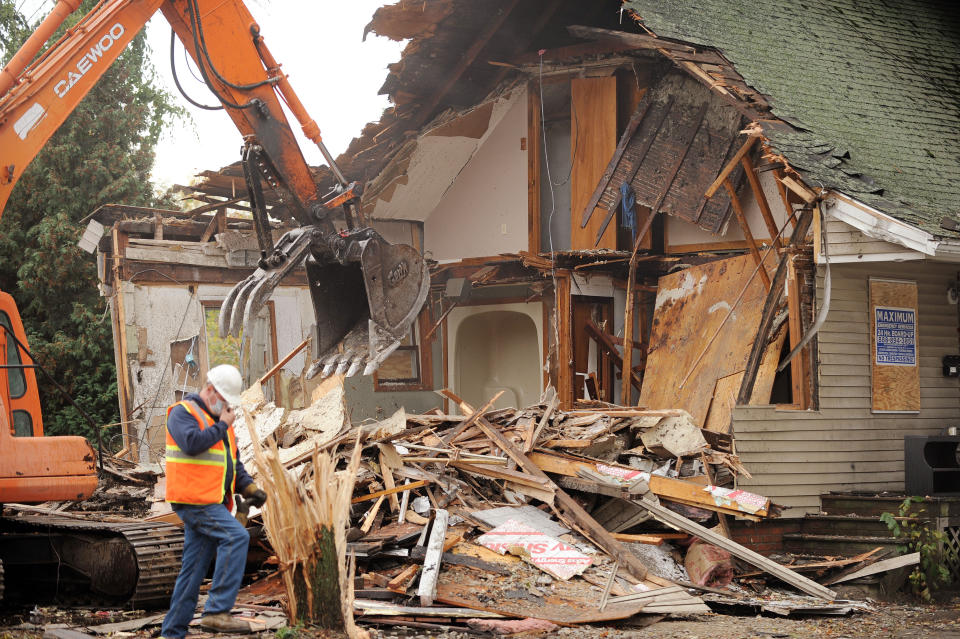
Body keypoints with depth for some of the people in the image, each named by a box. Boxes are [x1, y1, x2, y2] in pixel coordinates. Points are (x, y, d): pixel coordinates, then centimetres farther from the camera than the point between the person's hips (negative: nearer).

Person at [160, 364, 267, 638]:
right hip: (194, 500, -9)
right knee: (237, 536, -22)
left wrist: (249, 487, 7)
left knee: (193, 571, 9)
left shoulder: (219, 420, 21)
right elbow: (192, 443, -24)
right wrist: (222, 426, -12)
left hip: (210, 503, 9)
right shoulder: (183, 412, -5)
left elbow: (234, 463, 23)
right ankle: (217, 611, -24)